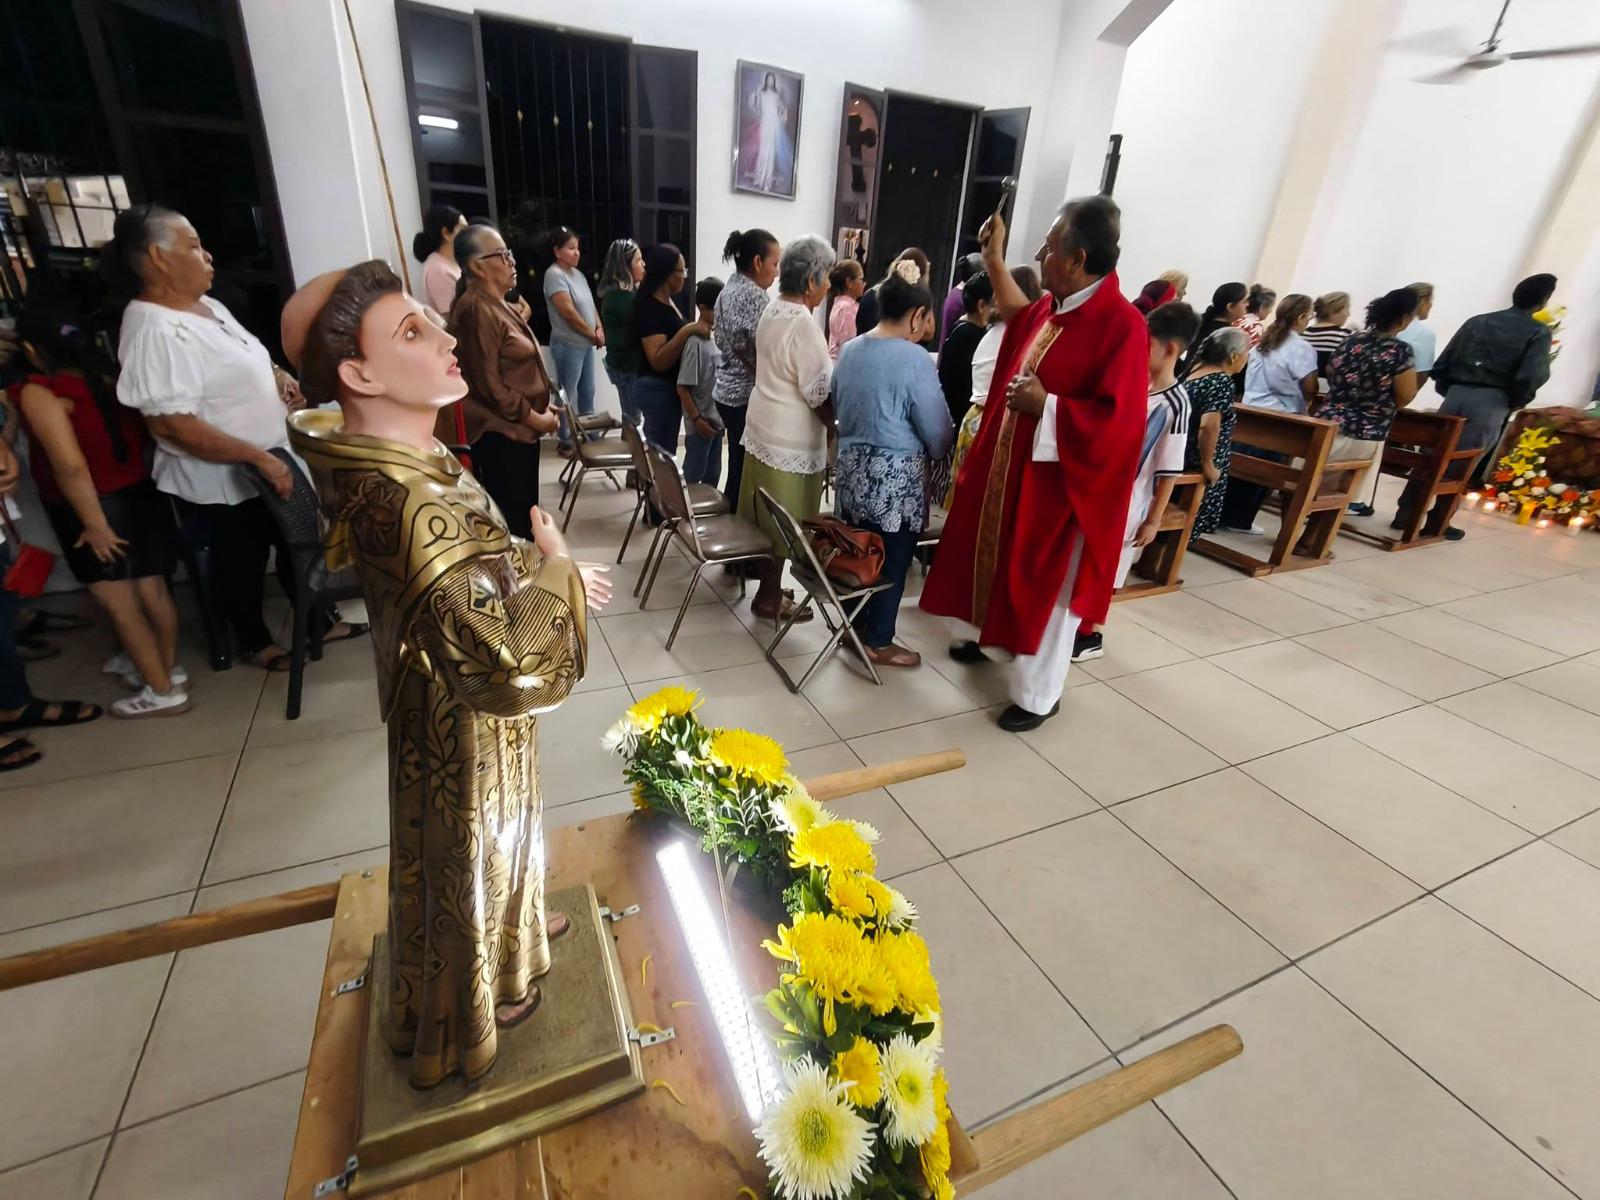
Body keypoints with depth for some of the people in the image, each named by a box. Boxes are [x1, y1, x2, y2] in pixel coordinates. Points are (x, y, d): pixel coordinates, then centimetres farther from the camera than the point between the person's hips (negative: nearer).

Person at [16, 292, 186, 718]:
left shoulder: (39, 393, -15)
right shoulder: (112, 377, 2)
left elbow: (70, 466, -24)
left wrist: (95, 524, -18)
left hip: (92, 510, -6)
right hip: (142, 494, 6)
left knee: (119, 604, 4)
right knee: (153, 590, 16)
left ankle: (162, 691, 12)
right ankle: (168, 670, 30)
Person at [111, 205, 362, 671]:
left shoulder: (205, 305, 6)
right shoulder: (153, 330, -23)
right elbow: (171, 424, -28)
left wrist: (277, 375, 1)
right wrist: (259, 458, -29)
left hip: (270, 464, 8)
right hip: (223, 484, -8)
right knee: (242, 567, 12)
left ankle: (320, 622, 37)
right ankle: (256, 643, 34)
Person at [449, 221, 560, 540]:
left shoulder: (496, 304, 15)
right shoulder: (476, 309, -16)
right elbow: (489, 385, -21)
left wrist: (540, 411, 8)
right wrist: (537, 419, -14)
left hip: (517, 429, 10)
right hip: (499, 434, -10)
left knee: (524, 516, 18)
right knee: (511, 524, -1)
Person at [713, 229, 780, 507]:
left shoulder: (727, 291, 13)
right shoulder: (755, 296, -16)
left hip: (727, 390, 10)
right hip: (748, 394, -10)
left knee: (737, 467, 15)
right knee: (747, 471, -2)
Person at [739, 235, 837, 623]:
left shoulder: (773, 311, 8)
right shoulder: (803, 324, -20)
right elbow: (819, 394, -21)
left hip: (763, 425, 9)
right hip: (790, 439, -9)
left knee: (763, 515, 19)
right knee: (780, 523, 3)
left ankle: (754, 564, 33)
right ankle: (769, 598, 15)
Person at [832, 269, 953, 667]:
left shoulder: (850, 349, 5)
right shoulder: (914, 359, -17)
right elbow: (938, 430, -12)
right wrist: (934, 455, 9)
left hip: (852, 465, 7)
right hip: (895, 476, -7)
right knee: (892, 561, 6)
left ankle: (853, 626, 30)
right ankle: (877, 642, 17)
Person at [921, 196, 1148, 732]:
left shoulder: (1121, 325, -22)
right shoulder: (1053, 305, 4)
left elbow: (1120, 423, -26)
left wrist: (1045, 405, -25)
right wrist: (994, 261, 26)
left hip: (1057, 482, -9)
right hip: (1010, 464, 9)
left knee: (1044, 587, 2)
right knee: (992, 551, 22)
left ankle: (1038, 696, 19)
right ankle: (980, 635, 46)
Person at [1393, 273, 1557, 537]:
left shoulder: (1476, 322, 12)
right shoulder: (1539, 332, 0)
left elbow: (1440, 365, 8)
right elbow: (1531, 377, -11)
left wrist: (1450, 391, 18)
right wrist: (1514, 403, 6)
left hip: (1457, 395, 3)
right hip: (1491, 402, -3)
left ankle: (1405, 514, 6)